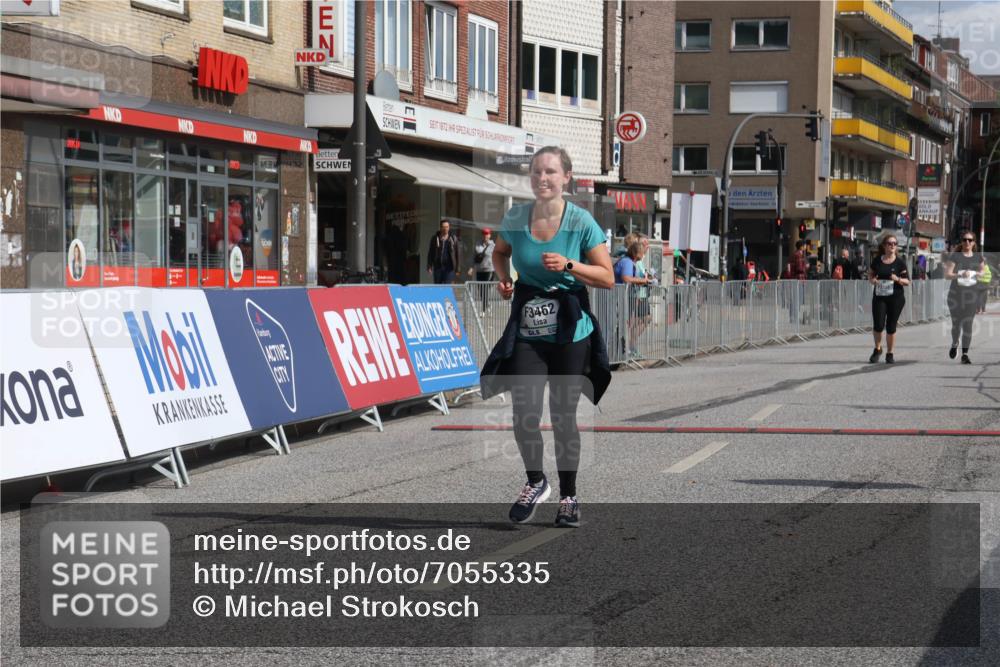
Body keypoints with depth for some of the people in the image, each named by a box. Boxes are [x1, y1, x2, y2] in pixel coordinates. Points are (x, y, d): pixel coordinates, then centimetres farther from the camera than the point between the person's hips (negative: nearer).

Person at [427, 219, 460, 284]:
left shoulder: (453, 239, 4)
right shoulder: (435, 238, 5)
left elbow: (456, 254, 6)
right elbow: (430, 253, 6)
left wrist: (457, 269, 3)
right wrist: (429, 267, 0)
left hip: (449, 268, -1)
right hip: (438, 267, 1)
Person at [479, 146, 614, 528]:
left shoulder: (581, 222, -8)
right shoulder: (515, 218, 0)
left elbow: (607, 278, -6)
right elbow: (500, 251, 22)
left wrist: (569, 265, -20)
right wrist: (503, 278, 3)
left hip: (570, 331, -2)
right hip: (526, 329, 2)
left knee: (563, 417, 4)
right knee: (524, 414, -9)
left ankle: (568, 496, 23)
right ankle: (535, 482, 18)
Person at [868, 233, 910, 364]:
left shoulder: (900, 262, 0)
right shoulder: (877, 260, 4)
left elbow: (907, 281, 1)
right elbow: (870, 274, 16)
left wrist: (898, 279, -19)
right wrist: (872, 280, -7)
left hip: (896, 298, -1)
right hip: (879, 297, 1)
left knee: (891, 327, 3)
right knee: (878, 325, -9)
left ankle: (889, 353, 17)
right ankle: (877, 349, 16)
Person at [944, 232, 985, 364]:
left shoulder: (978, 257, 9)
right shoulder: (954, 256, -2)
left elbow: (982, 271, 25)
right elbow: (947, 275, -8)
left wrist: (979, 274, 1)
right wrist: (960, 274, -24)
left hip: (971, 294, 1)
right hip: (955, 294, -1)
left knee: (968, 324, -5)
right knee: (956, 323, 7)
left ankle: (965, 354, -3)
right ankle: (954, 344, 37)